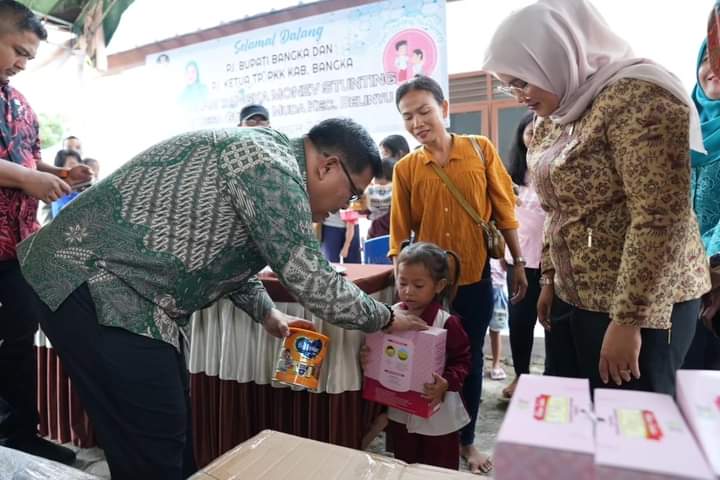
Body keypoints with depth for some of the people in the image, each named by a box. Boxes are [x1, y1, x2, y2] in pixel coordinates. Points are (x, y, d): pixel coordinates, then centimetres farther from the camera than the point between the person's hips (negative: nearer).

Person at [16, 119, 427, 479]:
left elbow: (224, 252, 25)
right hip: (94, 284, -10)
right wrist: (386, 318, 0)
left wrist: (266, 312, 22)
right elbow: (315, 285, -17)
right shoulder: (273, 167, -19)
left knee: (171, 437, 18)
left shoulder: (261, 152, 13)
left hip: (104, 279, 10)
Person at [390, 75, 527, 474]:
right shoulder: (405, 168, -3)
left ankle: (467, 441, 33)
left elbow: (503, 210, 1)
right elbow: (400, 232, 0)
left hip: (476, 279, 0)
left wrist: (518, 263, 3)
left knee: (471, 361, 13)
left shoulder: (481, 150, -4)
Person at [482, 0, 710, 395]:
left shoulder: (638, 97, -16)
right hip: (573, 297, 8)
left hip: (642, 304, -7)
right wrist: (549, 280, 16)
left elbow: (661, 219, -21)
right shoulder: (554, 120, 10)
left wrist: (629, 319, -20)